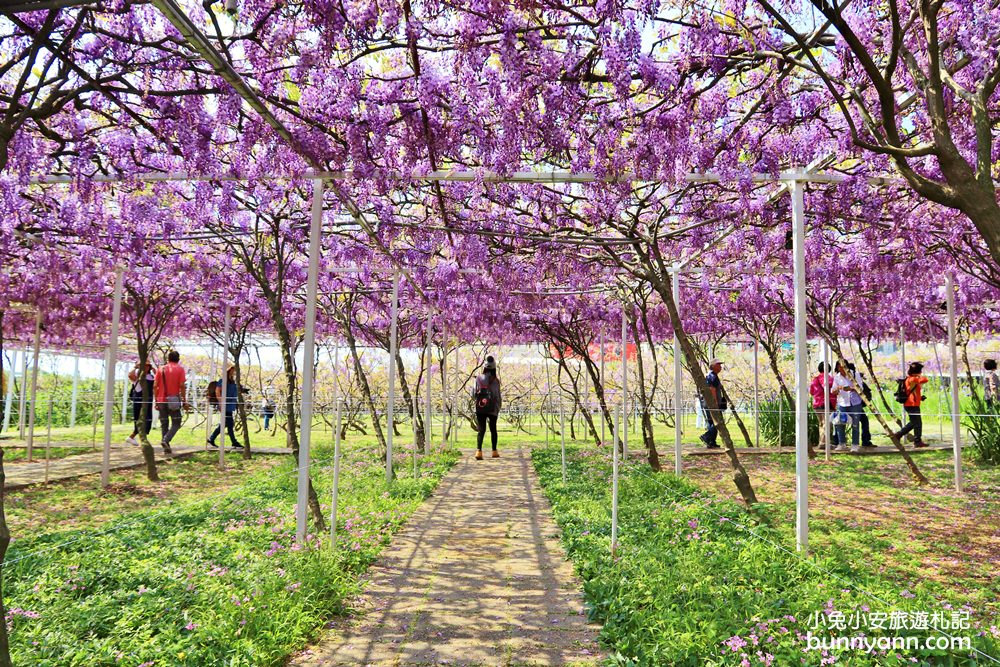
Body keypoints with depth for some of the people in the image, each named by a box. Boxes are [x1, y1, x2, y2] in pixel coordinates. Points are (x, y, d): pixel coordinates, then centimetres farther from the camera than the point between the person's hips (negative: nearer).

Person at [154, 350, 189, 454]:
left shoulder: (161, 369, 8)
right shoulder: (180, 369, 0)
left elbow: (155, 386, 4)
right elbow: (182, 386, -8)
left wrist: (156, 401, 10)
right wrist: (184, 402, -4)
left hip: (161, 400, 3)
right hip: (173, 400, -3)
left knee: (164, 424, 11)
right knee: (176, 423, 5)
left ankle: (166, 447, 9)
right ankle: (165, 440, -18)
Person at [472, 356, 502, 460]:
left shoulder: (478, 378, -2)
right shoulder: (495, 380, -8)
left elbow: (473, 394, 0)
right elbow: (497, 396, -7)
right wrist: (499, 407, 6)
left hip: (480, 408, 1)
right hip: (492, 408, -1)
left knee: (481, 430, 0)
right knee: (493, 430, 16)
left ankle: (479, 451, -19)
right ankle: (494, 451, 23)